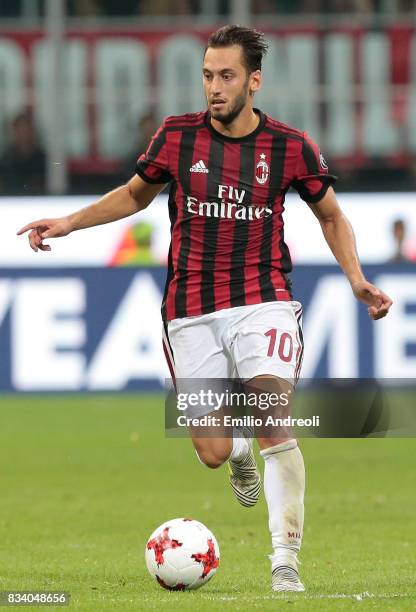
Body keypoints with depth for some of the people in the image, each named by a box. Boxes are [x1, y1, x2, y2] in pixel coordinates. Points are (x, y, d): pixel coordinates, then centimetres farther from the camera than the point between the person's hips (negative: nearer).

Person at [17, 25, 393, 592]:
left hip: (263, 300, -1)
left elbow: (331, 215, 13)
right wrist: (69, 222, 11)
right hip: (191, 309, 1)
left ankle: (286, 562, -12)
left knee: (274, 424, -21)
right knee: (212, 453, -3)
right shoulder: (177, 137, 1)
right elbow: (135, 194, 19)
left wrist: (357, 279, 0)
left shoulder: (291, 146, -1)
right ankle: (240, 450, 37)